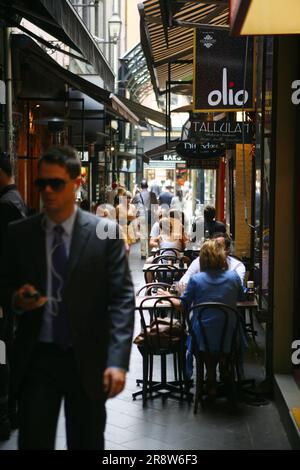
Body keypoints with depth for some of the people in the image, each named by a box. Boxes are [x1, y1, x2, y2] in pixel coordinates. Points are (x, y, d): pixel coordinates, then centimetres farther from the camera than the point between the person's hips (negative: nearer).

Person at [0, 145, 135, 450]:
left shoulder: (105, 232, -4)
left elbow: (122, 299, -7)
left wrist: (117, 361, -16)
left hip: (87, 359, -1)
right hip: (36, 358, 1)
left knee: (86, 443, 13)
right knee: (33, 441, 1)